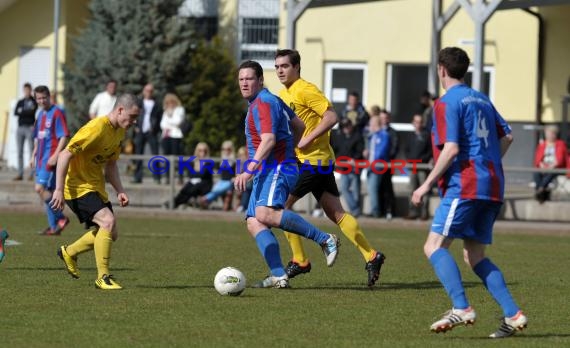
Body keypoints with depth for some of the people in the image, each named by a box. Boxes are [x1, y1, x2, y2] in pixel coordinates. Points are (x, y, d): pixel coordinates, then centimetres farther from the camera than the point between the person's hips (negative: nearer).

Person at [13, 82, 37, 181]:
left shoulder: (33, 101, 4)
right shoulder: (20, 102, 17)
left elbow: (32, 112, -10)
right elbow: (15, 112, 4)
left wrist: (21, 111, -3)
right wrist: (26, 112, -8)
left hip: (30, 127, -5)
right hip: (20, 127, 5)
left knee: (31, 150, -7)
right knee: (20, 151, 4)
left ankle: (32, 174, -8)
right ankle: (20, 174, 7)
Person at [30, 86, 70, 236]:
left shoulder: (57, 113, -10)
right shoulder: (41, 114, 15)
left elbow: (64, 136, -15)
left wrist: (55, 155, -22)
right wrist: (34, 155, 21)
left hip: (51, 158, -9)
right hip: (41, 158, 9)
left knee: (40, 188, -16)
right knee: (46, 191, 9)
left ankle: (60, 218, -8)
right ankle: (54, 226, 14)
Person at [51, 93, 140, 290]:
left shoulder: (119, 132, 7)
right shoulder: (96, 129, -23)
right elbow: (65, 155, -23)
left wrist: (120, 191, 5)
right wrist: (59, 190, -25)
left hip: (96, 188, 10)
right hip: (78, 187, -10)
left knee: (111, 234, 10)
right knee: (108, 221, -25)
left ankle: (69, 252, 32)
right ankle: (103, 277, -17)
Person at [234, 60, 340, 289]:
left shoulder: (262, 103, -10)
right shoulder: (271, 100, 21)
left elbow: (269, 140, -23)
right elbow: (299, 126, 31)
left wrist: (249, 170, -29)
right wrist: (289, 150, 42)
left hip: (277, 169, -11)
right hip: (267, 173, 11)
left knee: (266, 214, -31)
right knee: (253, 223, -4)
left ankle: (325, 240, -21)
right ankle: (278, 276, -13)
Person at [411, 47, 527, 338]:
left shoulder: (447, 103, -6)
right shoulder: (481, 100, 19)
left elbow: (451, 149, -16)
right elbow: (506, 137, 23)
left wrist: (427, 184, -10)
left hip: (465, 185, -8)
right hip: (492, 188, 8)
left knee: (434, 246, -9)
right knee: (474, 256, 11)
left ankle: (461, 308, -24)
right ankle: (513, 314, -2)